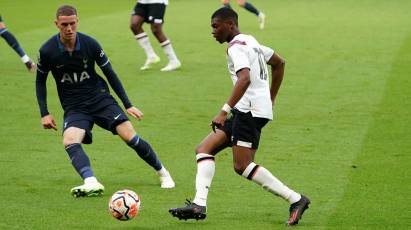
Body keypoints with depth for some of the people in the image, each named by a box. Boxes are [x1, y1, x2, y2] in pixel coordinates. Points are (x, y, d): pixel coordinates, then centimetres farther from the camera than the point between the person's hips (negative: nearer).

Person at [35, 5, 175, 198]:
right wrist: (44, 114, -1)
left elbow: (110, 74, 3)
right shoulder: (47, 51, -11)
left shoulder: (90, 44, -10)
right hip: (74, 108, 0)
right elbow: (40, 81, 7)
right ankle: (91, 183, -47)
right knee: (69, 141, -31)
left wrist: (127, 105, 4)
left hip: (100, 99, 0)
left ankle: (162, 173, 12)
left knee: (130, 137, -12)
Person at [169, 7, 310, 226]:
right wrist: (270, 99, 32)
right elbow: (279, 63, 31)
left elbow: (245, 79, -28)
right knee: (204, 150, 5)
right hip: (245, 111, 10)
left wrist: (224, 111, -31)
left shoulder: (236, 47, -11)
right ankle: (199, 205, -6)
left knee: (242, 166, -10)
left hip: (251, 110, -10)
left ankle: (296, 200, -6)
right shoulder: (250, 42, 19)